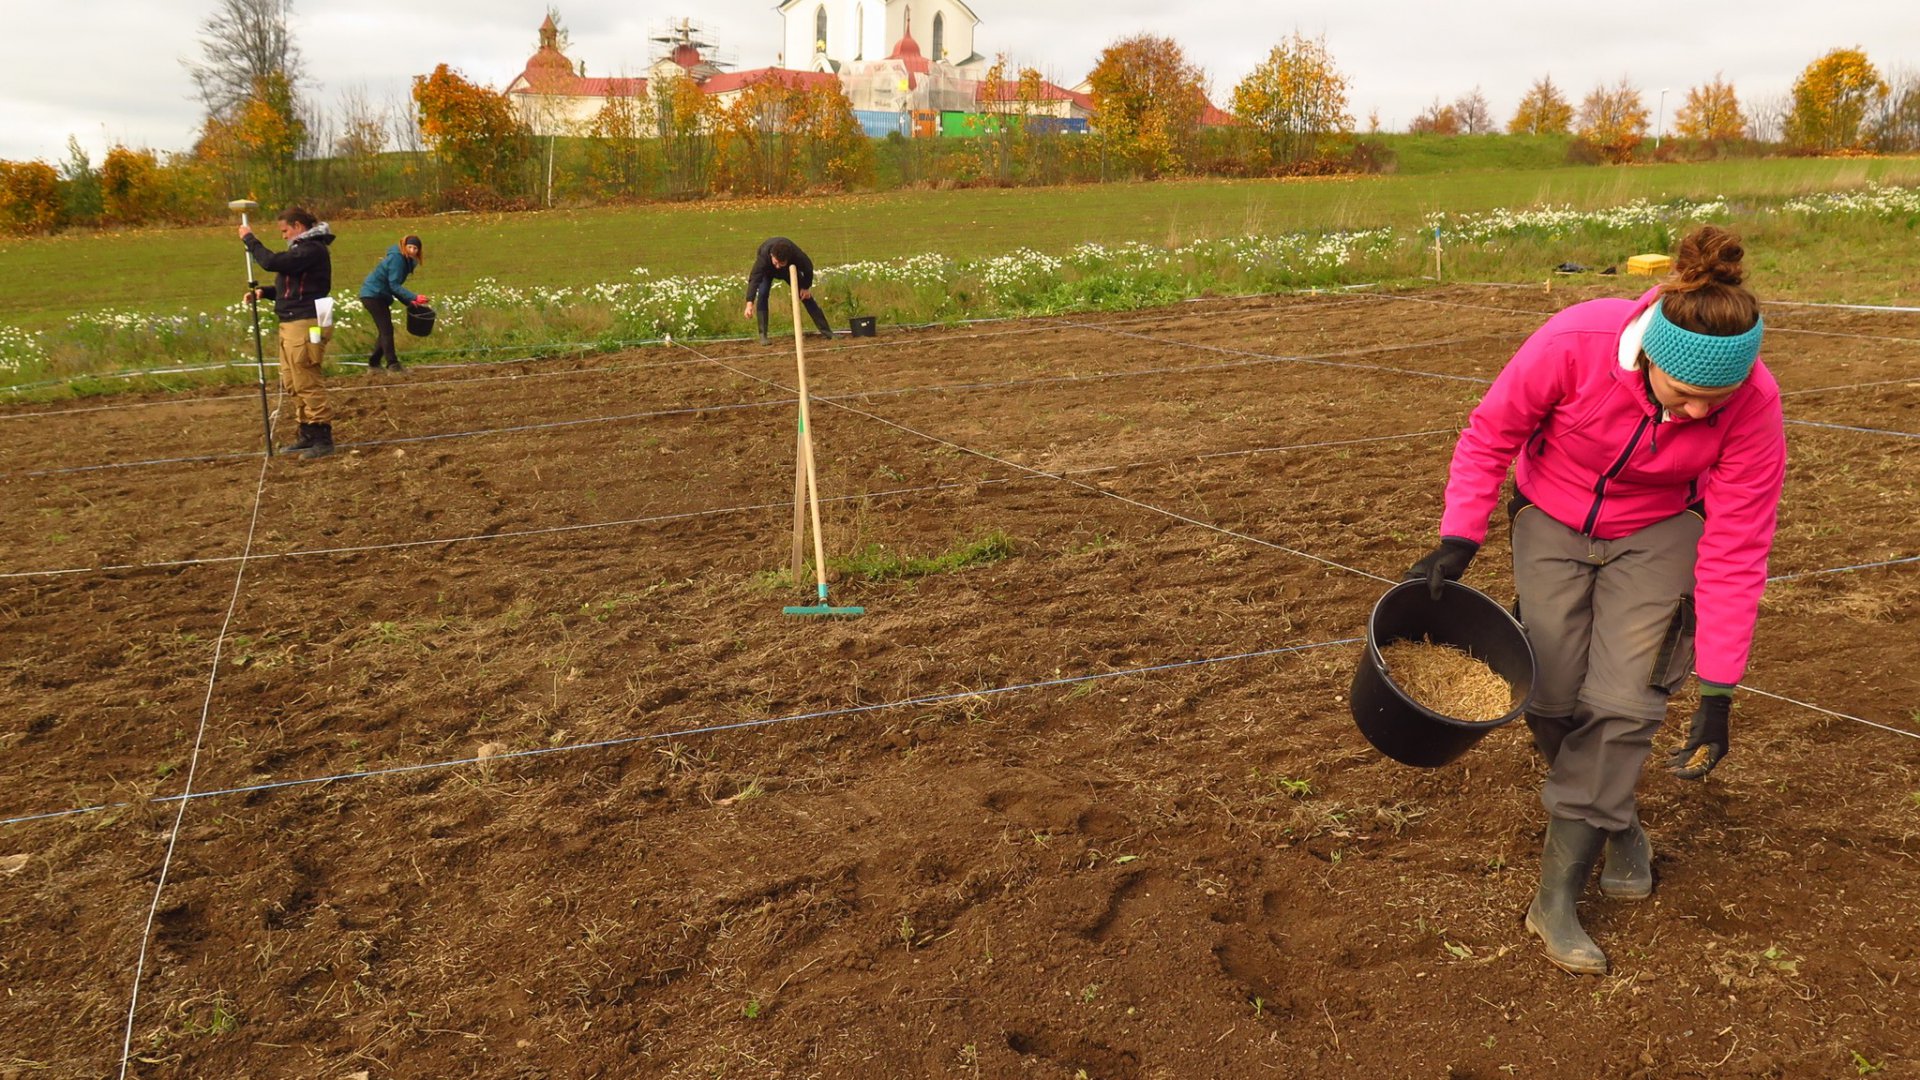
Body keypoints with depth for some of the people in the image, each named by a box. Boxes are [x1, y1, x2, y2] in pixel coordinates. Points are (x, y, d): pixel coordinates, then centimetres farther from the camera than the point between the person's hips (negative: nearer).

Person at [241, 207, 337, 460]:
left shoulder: (312, 249, -14)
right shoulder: (304, 248, 20)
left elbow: (272, 262, -22)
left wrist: (250, 240, -8)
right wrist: (263, 292, 9)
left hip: (305, 326, -11)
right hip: (292, 325, 11)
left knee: (306, 384, -8)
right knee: (292, 384, 12)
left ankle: (323, 438, -4)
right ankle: (308, 435, 18)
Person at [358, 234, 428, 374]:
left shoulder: (405, 261, 11)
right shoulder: (396, 258, -18)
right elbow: (394, 285, -24)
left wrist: (408, 301, 6)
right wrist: (414, 297, -32)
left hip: (380, 296, 10)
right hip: (372, 295, -10)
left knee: (384, 330, 13)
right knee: (387, 329, -13)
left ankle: (373, 364, 21)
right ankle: (393, 365, -15)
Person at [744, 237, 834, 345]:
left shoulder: (797, 255, -42)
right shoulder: (763, 256, -47)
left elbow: (808, 268, -19)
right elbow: (754, 279, -54)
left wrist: (806, 287, -9)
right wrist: (750, 303, -65)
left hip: (789, 268, 1)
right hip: (767, 270, -1)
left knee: (806, 295, -3)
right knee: (762, 294, -25)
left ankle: (826, 331, 4)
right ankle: (763, 335, -19)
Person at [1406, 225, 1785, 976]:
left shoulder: (1753, 406, -29)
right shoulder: (1573, 344, -34)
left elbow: (1735, 552, -22)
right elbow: (1490, 434, -16)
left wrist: (1717, 694, -21)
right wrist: (1458, 539, -24)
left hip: (1658, 534, 0)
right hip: (1552, 521, 0)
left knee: (1620, 702, -12)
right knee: (1552, 699, -3)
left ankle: (1557, 897, -3)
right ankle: (1616, 823, 28)